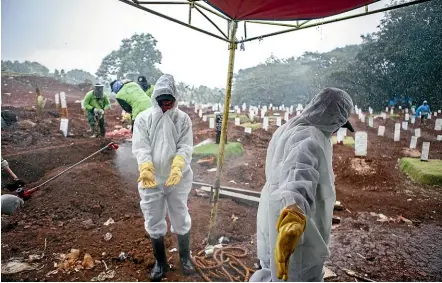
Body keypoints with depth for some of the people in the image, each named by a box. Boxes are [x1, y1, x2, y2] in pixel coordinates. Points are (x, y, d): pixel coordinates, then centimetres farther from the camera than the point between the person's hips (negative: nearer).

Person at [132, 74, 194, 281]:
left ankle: (185, 257, 37)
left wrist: (177, 167, -31)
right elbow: (140, 147, -11)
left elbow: (185, 147, -11)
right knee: (154, 222, 13)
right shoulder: (143, 118, -3)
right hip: (151, 179, 1)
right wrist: (145, 168, -31)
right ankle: (160, 262, 35)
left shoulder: (183, 119, -3)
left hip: (177, 179, 0)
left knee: (181, 219, 13)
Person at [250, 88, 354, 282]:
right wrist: (293, 221, -63)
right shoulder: (311, 139, -24)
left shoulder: (286, 129, 6)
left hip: (274, 221, 9)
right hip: (298, 236, -9)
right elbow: (299, 175, -47)